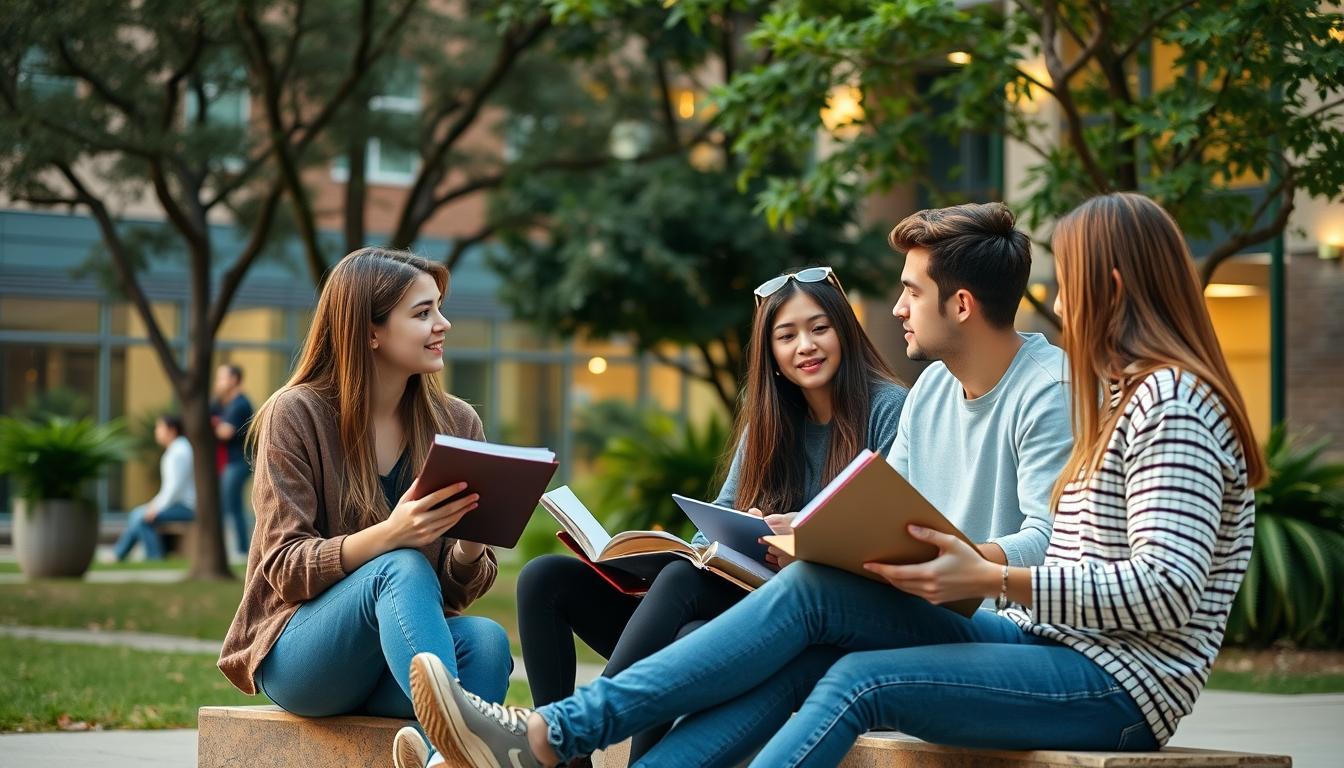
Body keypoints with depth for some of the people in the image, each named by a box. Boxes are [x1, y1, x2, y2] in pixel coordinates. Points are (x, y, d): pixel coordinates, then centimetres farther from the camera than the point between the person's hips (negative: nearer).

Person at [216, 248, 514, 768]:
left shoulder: (457, 424, 7)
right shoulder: (295, 415, -5)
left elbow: (463, 587, 7)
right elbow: (284, 569, -10)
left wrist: (471, 545, -19)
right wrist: (386, 537, -29)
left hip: (399, 663, 4)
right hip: (298, 656, -4)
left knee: (485, 640, -31)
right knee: (402, 569, -34)